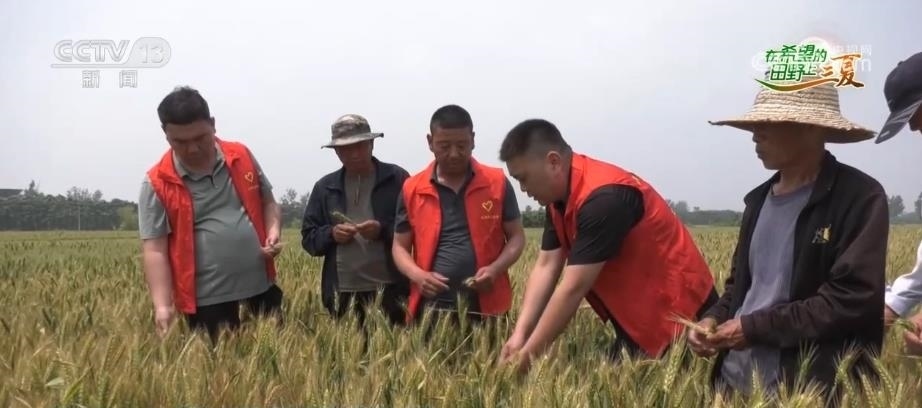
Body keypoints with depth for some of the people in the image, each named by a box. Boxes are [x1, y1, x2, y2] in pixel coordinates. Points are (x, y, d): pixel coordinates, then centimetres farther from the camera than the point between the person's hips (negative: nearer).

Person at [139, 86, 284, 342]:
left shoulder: (241, 157, 3)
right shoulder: (157, 184, -7)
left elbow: (267, 202, 15)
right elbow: (154, 249, -10)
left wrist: (274, 231, -6)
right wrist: (162, 305, -21)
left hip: (260, 284, 4)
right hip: (207, 298, -3)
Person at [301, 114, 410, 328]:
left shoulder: (397, 178, 1)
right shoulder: (325, 187, 11)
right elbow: (308, 237, 12)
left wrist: (383, 230, -17)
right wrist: (331, 234, -8)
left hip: (390, 290, -3)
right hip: (342, 294, 3)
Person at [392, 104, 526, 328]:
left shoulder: (497, 183, 2)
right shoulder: (413, 189, 5)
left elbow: (516, 236, 8)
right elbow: (400, 246, 11)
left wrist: (496, 268, -12)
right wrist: (418, 275, -10)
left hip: (486, 307, -1)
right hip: (432, 310, 1)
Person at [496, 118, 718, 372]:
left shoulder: (603, 197, -29)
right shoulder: (559, 198, 1)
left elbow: (573, 288, -29)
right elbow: (546, 267, -2)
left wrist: (528, 355, -24)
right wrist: (519, 333, -13)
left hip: (677, 315, -9)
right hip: (637, 318, 9)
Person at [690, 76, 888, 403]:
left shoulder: (860, 197, -10)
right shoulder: (759, 198, 12)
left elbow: (854, 299, -17)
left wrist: (755, 327, -16)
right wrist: (714, 318, -1)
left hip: (809, 388, -6)